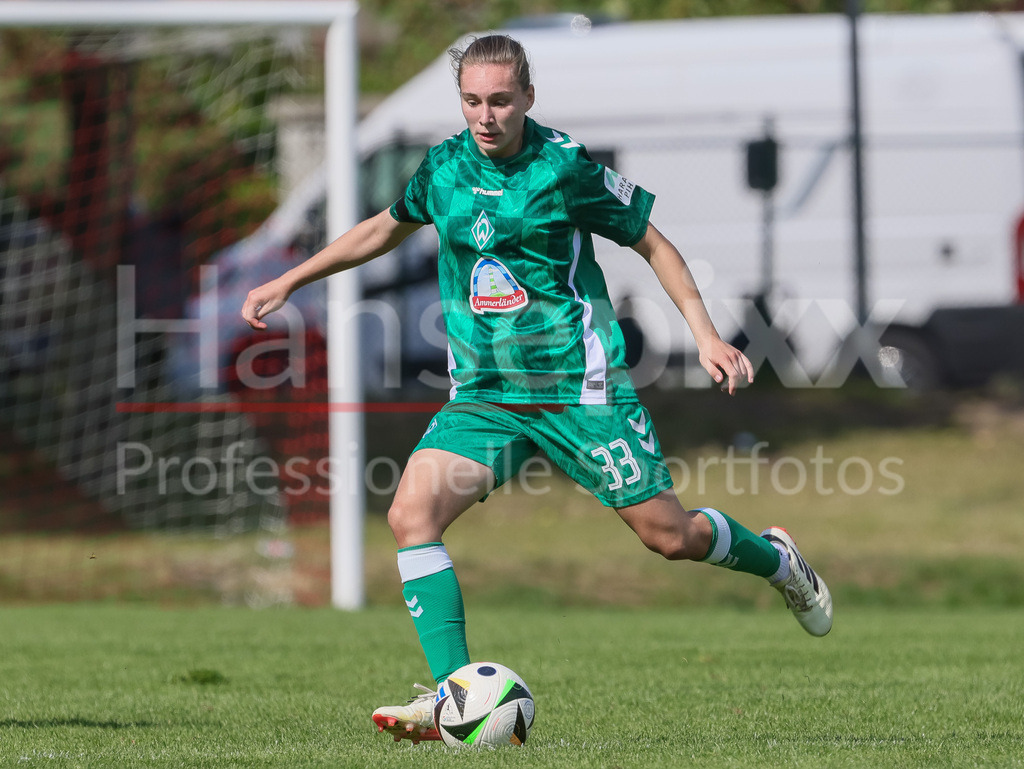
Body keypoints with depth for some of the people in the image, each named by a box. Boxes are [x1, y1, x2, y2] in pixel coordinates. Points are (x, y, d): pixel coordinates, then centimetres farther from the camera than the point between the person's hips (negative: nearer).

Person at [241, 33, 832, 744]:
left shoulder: (565, 165, -10)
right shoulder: (444, 167, 2)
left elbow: (651, 241, 1)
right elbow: (386, 228, 22)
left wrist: (707, 333, -7)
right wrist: (288, 283, 23)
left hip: (580, 390, -4)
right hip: (484, 398, 4)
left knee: (669, 535, -1)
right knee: (412, 513, -18)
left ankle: (774, 558, 33)